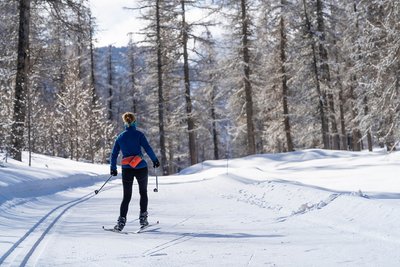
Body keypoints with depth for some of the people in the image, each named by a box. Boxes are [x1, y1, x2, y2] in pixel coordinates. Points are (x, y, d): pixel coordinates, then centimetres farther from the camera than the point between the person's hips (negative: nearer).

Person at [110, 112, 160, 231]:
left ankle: (121, 221, -3)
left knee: (126, 196, 10)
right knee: (143, 193, 17)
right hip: (141, 168, -2)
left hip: (126, 169, 2)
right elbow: (148, 148, -9)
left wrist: (113, 168, 20)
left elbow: (114, 154, 10)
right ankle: (143, 218, 12)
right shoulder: (138, 134, -4)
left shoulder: (120, 137, 7)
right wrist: (155, 160, 3)